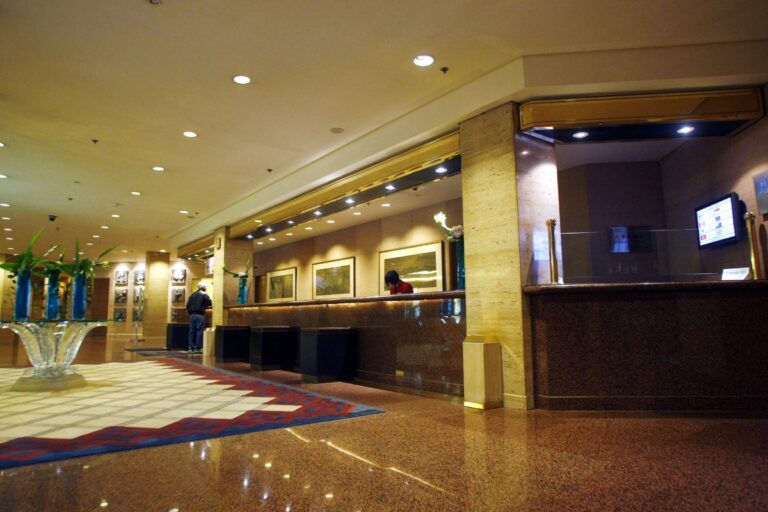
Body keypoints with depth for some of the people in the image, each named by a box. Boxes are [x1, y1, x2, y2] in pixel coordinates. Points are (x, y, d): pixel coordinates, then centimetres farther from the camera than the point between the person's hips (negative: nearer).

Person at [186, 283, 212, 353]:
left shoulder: (192, 295, 14)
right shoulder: (204, 294, -3)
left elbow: (188, 305, 12)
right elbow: (209, 303, -12)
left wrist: (190, 312, 18)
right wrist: (204, 306, 8)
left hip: (192, 315, 6)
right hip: (200, 315, -5)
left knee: (192, 331, 7)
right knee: (199, 331, -2)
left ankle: (190, 347, 8)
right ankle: (197, 348, -4)